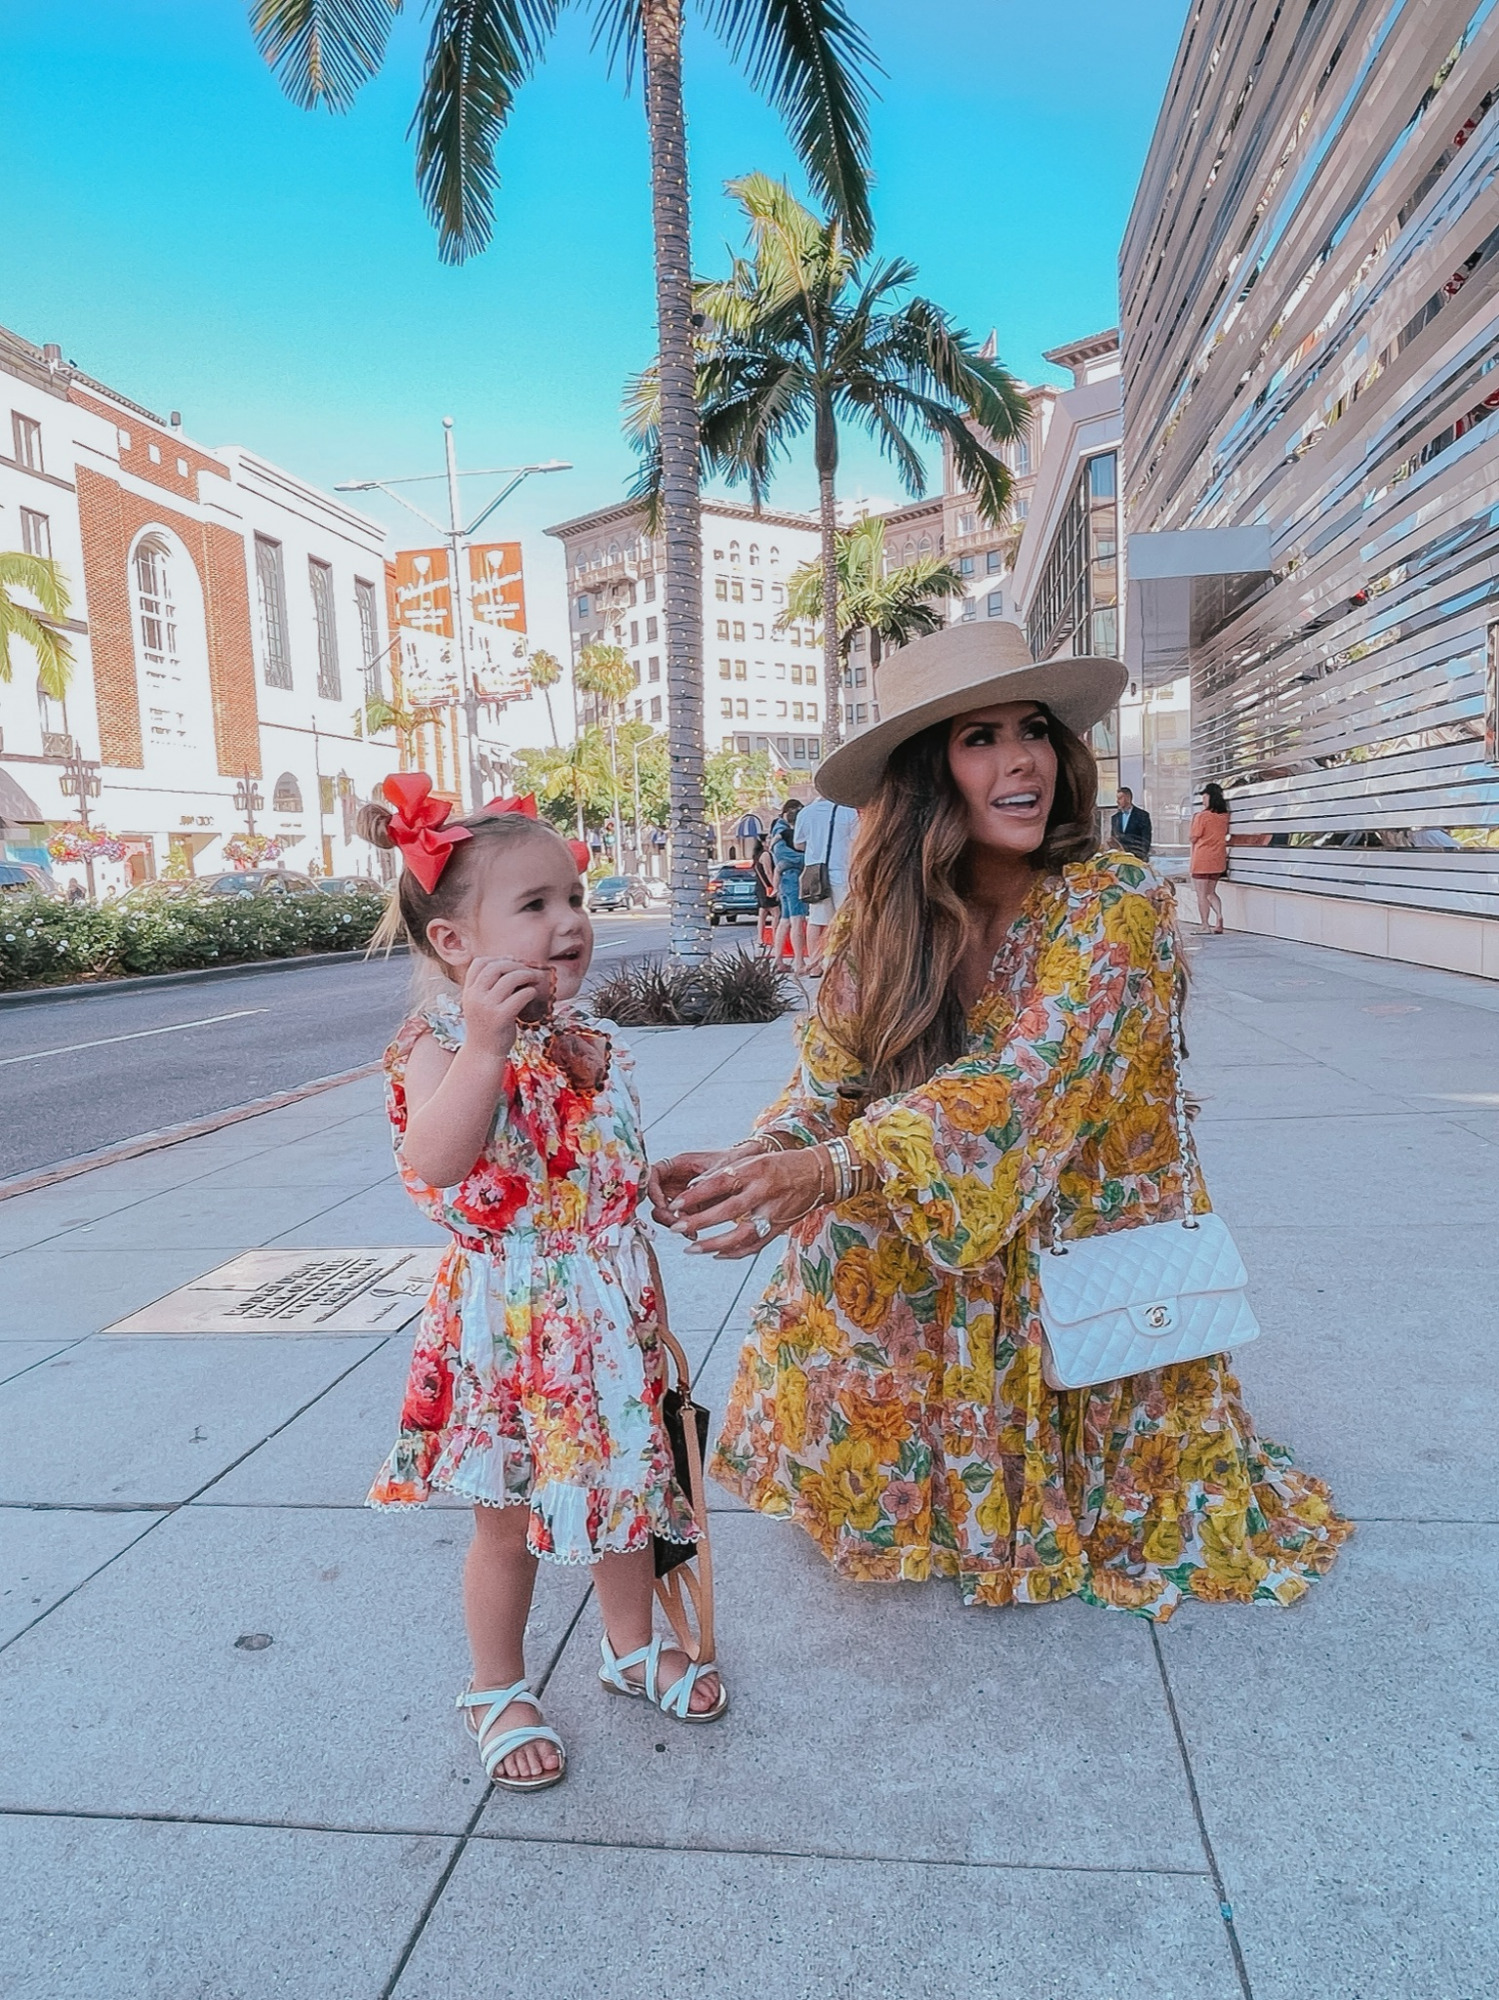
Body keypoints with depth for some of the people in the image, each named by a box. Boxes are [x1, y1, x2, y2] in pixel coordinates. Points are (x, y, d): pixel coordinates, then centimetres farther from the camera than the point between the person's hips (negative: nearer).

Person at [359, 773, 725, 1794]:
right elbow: (433, 1163, -34)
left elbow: (628, 1182, 8)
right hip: (510, 1320, -5)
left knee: (630, 1483, 20)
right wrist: (486, 1041, -38)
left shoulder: (596, 1047, 2)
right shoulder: (442, 1047, -16)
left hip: (613, 1312, 6)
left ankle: (634, 1647, 44)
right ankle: (498, 1692, 36)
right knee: (509, 1519, 12)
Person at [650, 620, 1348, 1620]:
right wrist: (757, 1157, -31)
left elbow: (1019, 1089, -34)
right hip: (933, 1265, 4)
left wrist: (824, 1171, -48)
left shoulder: (1115, 903, -22)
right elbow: (833, 1078, -9)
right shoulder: (885, 917, -7)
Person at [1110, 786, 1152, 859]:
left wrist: (1143, 855, -12)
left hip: (1136, 856, -4)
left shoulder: (1142, 815, 2)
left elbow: (1146, 839, -2)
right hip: (1119, 855, 4)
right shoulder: (1115, 817, 16)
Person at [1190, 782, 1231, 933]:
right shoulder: (1224, 816, 3)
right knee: (1211, 892, 17)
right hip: (1219, 860, 6)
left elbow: (1193, 838, -9)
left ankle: (1205, 926, -2)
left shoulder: (1202, 816, -14)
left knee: (1202, 894, 0)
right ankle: (1219, 917, -3)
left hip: (1202, 860, -6)